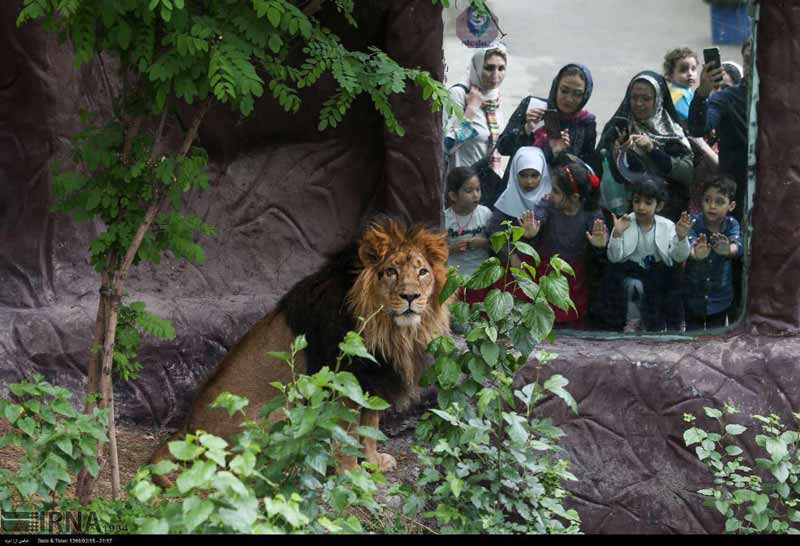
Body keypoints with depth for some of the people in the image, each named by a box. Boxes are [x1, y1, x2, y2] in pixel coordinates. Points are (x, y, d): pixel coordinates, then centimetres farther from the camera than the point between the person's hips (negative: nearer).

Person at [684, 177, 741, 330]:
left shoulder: (731, 224, -11)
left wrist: (728, 250, -58)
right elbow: (688, 244, -36)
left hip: (720, 297, 1)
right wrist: (696, 254, -61)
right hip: (694, 294, -1)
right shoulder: (694, 223, -16)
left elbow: (736, 246, -32)